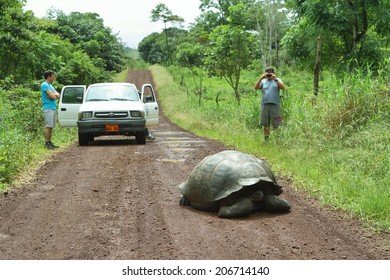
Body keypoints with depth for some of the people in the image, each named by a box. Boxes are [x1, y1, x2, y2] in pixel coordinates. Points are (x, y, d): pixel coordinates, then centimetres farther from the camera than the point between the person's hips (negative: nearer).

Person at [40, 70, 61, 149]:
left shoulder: (50, 86, 20)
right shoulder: (44, 85, -10)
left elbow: (58, 95, 11)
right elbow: (52, 96, -19)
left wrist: (54, 95, -9)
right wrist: (55, 96, 2)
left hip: (53, 108, 9)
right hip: (48, 108, -9)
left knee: (51, 127, 9)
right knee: (48, 126, -9)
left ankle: (50, 142, 13)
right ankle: (47, 143, -8)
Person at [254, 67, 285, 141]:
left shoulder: (277, 80, 11)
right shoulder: (263, 81, 16)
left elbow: (283, 87, -6)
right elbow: (256, 87, 0)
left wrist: (275, 79, -14)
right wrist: (261, 78, -10)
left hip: (275, 105, -2)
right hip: (265, 104, 2)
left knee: (275, 125, -5)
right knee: (265, 125, 5)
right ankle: (266, 140, 13)